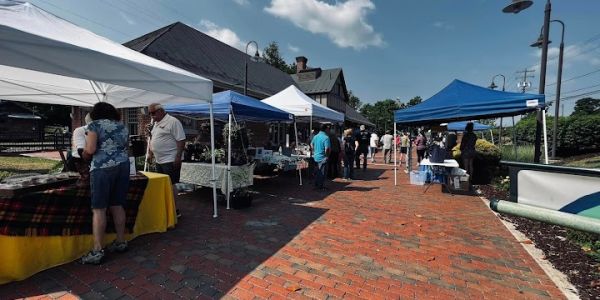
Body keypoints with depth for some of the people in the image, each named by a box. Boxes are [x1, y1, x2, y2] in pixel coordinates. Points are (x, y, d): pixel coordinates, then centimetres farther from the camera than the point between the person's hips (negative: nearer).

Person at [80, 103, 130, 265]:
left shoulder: (95, 125, 1)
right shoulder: (122, 126, 16)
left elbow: (90, 150, -8)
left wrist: (84, 155, 11)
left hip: (103, 168, -5)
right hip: (123, 166, 6)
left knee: (99, 209, -1)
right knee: (117, 206, 12)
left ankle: (97, 251, 2)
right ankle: (121, 242, 20)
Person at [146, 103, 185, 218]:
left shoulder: (173, 121, -13)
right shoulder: (156, 123, 16)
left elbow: (181, 140, -18)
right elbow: (152, 140, 26)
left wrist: (178, 157, -22)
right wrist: (150, 154, 19)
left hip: (170, 161, -9)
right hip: (159, 161, 9)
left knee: (170, 184, -4)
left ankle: (174, 210, 6)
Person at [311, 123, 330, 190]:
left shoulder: (316, 136, 4)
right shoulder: (326, 137, -19)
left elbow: (311, 144, 17)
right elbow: (327, 149, -24)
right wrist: (327, 155, -7)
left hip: (316, 156, 7)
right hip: (323, 157, -7)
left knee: (317, 172, 19)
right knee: (322, 173, 5)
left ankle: (316, 185, 28)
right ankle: (321, 186, 12)